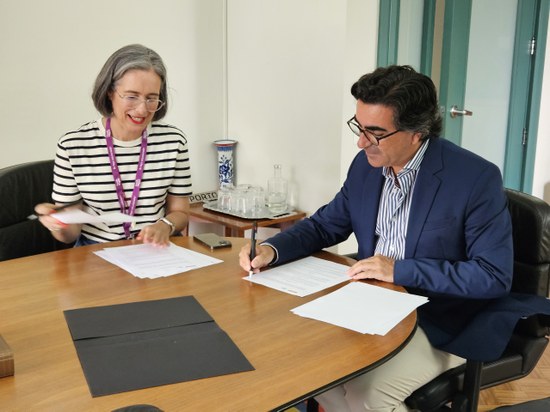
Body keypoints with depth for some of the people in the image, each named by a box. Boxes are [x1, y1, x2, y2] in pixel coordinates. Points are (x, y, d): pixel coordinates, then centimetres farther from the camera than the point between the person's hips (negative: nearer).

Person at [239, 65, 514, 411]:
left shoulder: (476, 178, -19)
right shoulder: (365, 164, -1)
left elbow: (495, 276, -18)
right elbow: (326, 225, 10)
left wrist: (400, 270, -23)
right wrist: (272, 249, -10)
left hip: (439, 324, -5)